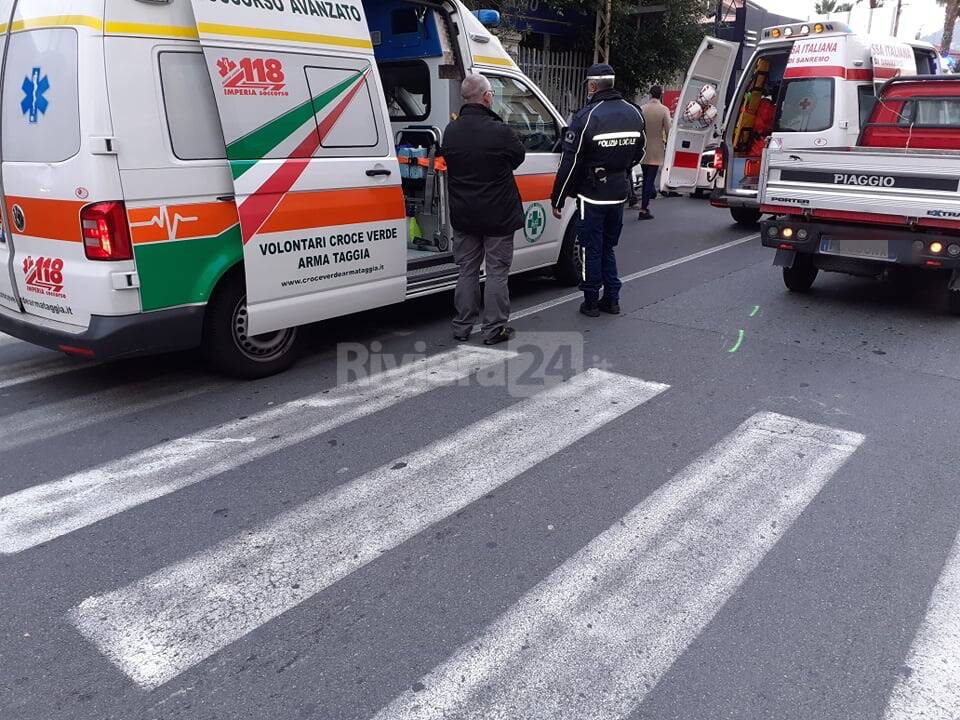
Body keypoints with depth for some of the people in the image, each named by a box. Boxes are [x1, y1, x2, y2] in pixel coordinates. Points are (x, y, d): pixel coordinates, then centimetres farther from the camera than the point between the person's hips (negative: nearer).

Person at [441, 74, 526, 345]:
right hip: (498, 215, -5)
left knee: (467, 270, 15)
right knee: (497, 271, 5)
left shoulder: (450, 131, -1)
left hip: (463, 215, 5)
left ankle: (462, 327, 20)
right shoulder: (499, 131, -18)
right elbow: (519, 156, -1)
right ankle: (494, 329, 10)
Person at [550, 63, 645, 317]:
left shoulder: (586, 117, -16)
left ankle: (591, 302, 11)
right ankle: (612, 299, 21)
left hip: (593, 194, -6)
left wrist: (558, 199, -8)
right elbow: (639, 153, 16)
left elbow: (570, 163, -15)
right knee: (608, 247, 18)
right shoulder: (634, 113, 5)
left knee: (592, 249, 5)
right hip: (619, 194, 6)